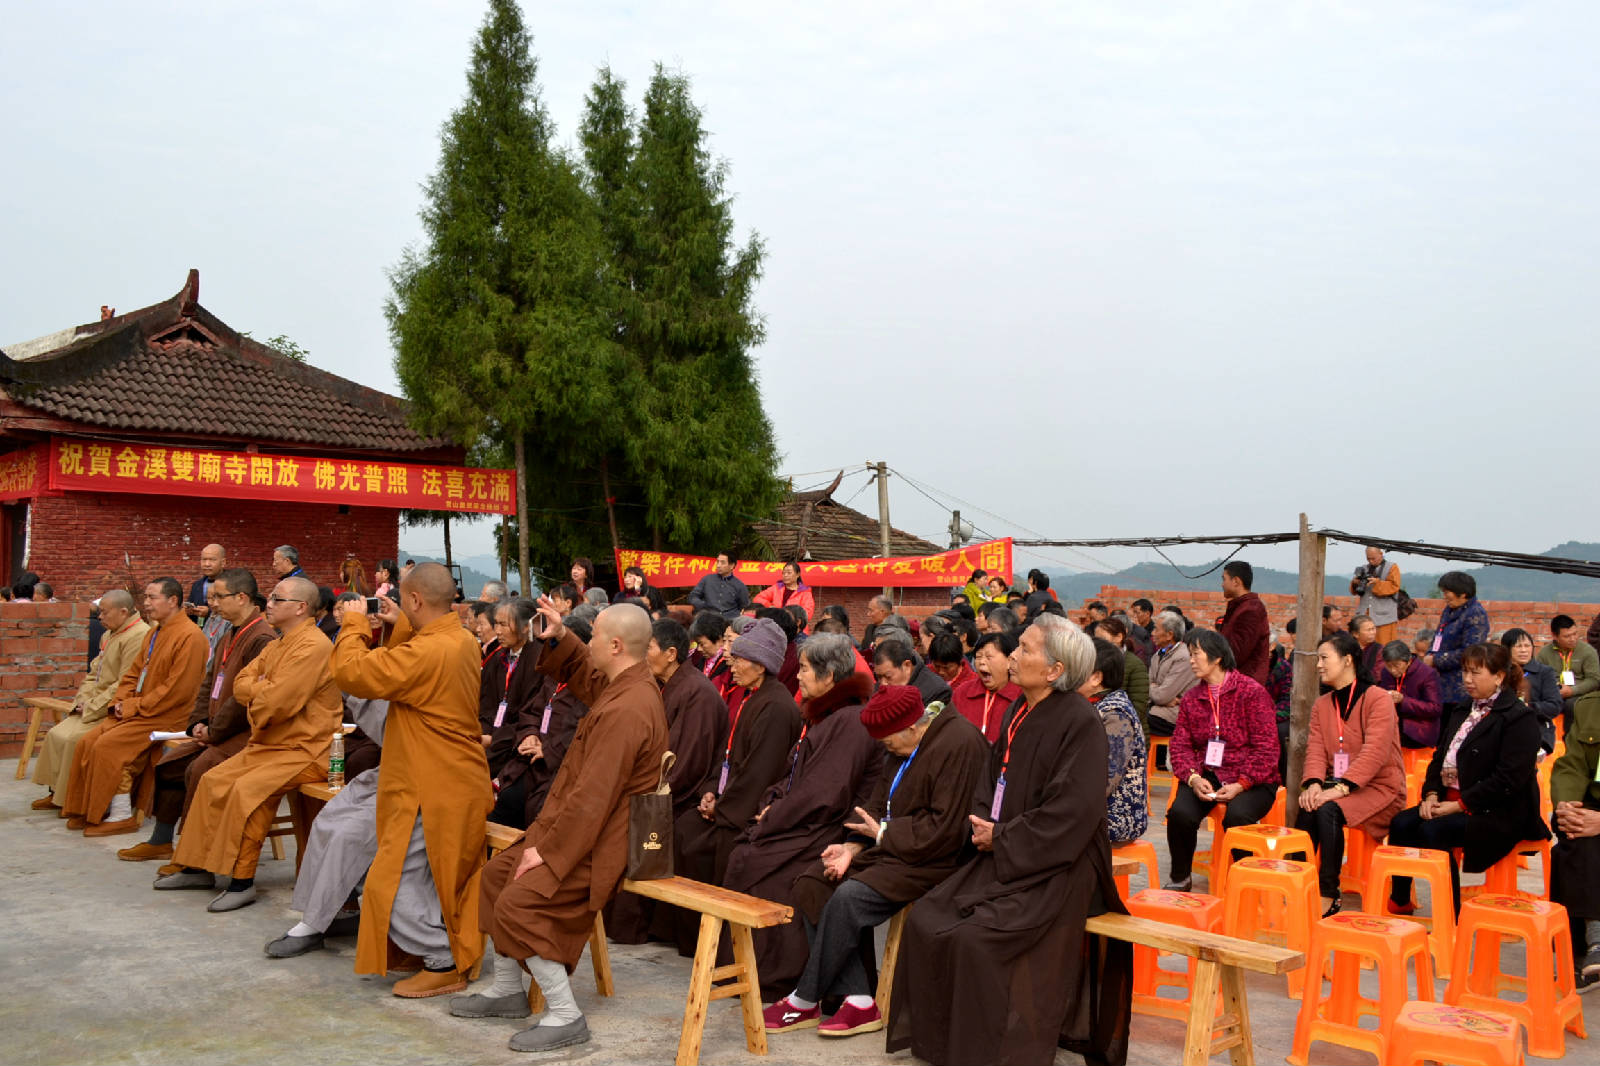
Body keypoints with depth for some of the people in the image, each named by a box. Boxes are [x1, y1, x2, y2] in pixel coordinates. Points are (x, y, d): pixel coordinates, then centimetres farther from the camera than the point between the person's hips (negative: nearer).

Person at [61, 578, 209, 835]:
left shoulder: (189, 636, -16)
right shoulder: (155, 632, 16)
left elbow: (178, 689, -21)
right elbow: (134, 672, 20)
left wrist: (135, 707, -16)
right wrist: (121, 701, 2)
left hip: (165, 717, -9)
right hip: (137, 712, 9)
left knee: (108, 745, -20)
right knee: (87, 742, -2)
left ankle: (121, 816, -9)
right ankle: (88, 810, 9)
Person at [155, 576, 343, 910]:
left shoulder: (312, 646, -18)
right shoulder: (278, 645, 16)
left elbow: (277, 703, -25)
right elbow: (241, 684, 10)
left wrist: (256, 695, -3)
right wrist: (268, 688, -10)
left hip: (305, 750, -10)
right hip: (268, 745, 11)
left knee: (248, 789, -27)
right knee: (213, 781, 7)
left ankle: (242, 882, -17)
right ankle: (199, 868, 17)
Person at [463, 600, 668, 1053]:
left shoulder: (624, 710, -28)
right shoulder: (630, 681, 4)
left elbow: (593, 797, -28)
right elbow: (584, 674, 27)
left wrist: (547, 851, -21)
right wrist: (559, 638, 8)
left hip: (601, 842, -11)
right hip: (583, 825, 11)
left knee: (518, 903, -20)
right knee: (498, 873, 16)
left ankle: (565, 1017, -7)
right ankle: (508, 991, 28)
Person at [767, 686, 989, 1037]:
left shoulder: (959, 744, -18)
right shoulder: (902, 745, 10)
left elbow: (944, 830, -21)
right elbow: (879, 804, 15)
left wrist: (882, 833, -11)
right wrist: (853, 846, -2)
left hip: (930, 860, -10)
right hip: (889, 848, 10)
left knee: (849, 898, -27)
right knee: (810, 885, -6)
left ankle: (805, 1002, -7)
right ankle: (858, 1000, -7)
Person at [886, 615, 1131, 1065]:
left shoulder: (1080, 722, -16)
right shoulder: (1018, 714, 9)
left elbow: (1071, 811, -20)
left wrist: (1002, 838, -14)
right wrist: (983, 824, 0)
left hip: (1054, 869, -8)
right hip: (1002, 855, 8)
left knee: (975, 938, -23)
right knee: (924, 921, -5)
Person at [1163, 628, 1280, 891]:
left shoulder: (1252, 692, -6)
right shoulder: (1191, 698, 11)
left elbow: (1266, 747, -10)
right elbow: (1180, 744, 8)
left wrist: (1240, 785, -19)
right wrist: (1194, 778, -12)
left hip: (1250, 780, -4)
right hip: (1206, 775, 4)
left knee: (1236, 815, -35)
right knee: (1180, 812, -25)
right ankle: (1179, 878, -1)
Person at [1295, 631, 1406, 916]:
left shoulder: (1378, 699, -8)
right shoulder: (1322, 704, 13)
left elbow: (1375, 752, -20)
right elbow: (1316, 749, 2)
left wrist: (1339, 788, -29)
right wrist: (1314, 783, -19)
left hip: (1378, 788, -5)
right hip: (1338, 785, 5)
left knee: (1328, 810, -32)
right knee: (1307, 807, -26)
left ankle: (1329, 894, -23)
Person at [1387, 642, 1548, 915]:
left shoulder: (1520, 718, -9)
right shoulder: (1461, 713, 19)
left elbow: (1508, 780, -18)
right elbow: (1440, 757, 17)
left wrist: (1459, 805, -18)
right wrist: (1431, 794, -3)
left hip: (1499, 814, -8)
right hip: (1451, 801, 8)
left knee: (1433, 831, -29)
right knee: (1401, 823, -15)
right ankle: (1400, 902, -3)